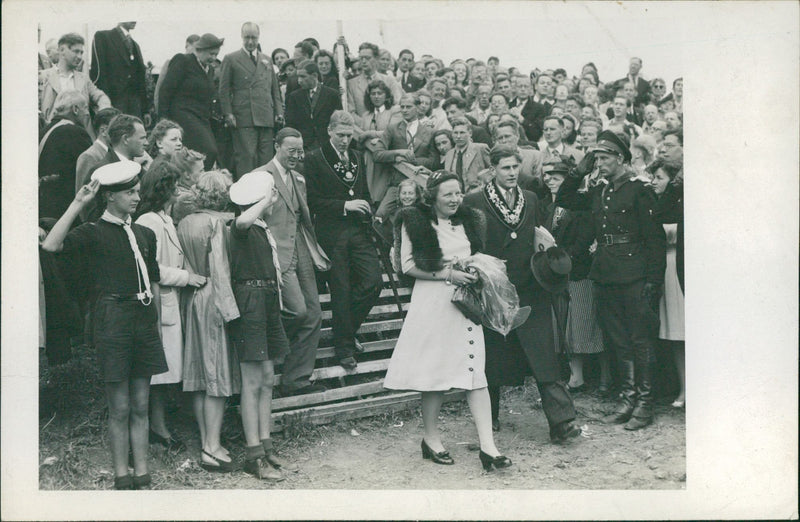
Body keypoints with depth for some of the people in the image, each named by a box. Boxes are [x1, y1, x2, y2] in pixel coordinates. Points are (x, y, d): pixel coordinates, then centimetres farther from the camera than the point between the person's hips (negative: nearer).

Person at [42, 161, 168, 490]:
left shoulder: (144, 234, 13)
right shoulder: (94, 232, -4)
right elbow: (51, 244, -23)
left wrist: (155, 323, 14)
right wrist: (78, 203, -23)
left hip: (143, 323, 5)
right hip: (112, 323, -5)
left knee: (140, 406, 9)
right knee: (119, 408, 1)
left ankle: (142, 476, 16)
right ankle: (122, 478, 12)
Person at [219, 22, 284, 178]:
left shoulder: (266, 60, 22)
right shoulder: (231, 59, 7)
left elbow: (275, 89, 22)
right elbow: (224, 90, 3)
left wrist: (279, 112, 10)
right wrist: (228, 114, -7)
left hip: (266, 118, 4)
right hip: (244, 119, -4)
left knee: (266, 158, 2)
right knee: (246, 157, -10)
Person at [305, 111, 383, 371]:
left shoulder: (357, 158, 16)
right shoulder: (314, 159, -3)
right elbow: (312, 201, -9)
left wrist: (368, 216, 9)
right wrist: (344, 205, -16)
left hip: (359, 231, 5)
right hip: (332, 234, -5)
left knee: (374, 282, -6)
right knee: (340, 291, -1)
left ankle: (348, 329, 17)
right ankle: (344, 347, 12)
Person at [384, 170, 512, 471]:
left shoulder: (468, 221, 14)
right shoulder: (416, 223, -2)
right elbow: (408, 265, -7)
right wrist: (448, 274, -14)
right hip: (433, 302, -4)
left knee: (475, 369, -5)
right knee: (435, 369, 2)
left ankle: (487, 446, -8)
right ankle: (431, 438, 19)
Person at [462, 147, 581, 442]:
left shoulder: (531, 200, 12)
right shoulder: (475, 202, -2)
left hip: (529, 291, 2)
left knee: (544, 357, -5)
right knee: (492, 357, 8)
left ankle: (561, 421, -7)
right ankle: (490, 416, 26)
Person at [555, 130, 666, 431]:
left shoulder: (639, 191, -6)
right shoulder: (598, 194, 13)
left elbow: (655, 237, -9)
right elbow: (564, 200, 23)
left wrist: (653, 279, -14)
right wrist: (579, 172, 10)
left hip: (635, 278, -7)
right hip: (606, 277, 7)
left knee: (640, 340, -1)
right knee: (619, 341, 11)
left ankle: (644, 403, 6)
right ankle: (628, 398, 19)